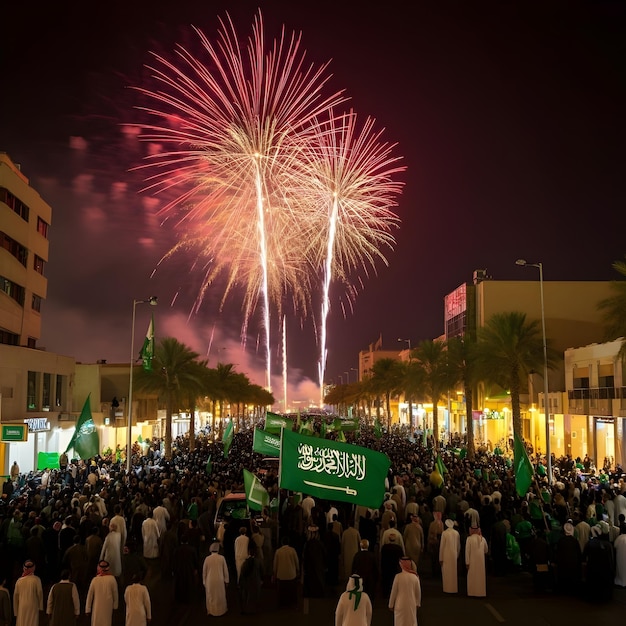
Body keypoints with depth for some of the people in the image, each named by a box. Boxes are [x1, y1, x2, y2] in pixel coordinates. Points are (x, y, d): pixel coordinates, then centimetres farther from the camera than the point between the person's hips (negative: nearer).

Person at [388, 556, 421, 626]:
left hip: (400, 605, -2)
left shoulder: (398, 576, -17)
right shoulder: (415, 576, -9)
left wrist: (391, 605, 4)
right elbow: (418, 591, 2)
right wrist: (418, 603, 18)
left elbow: (393, 592, -9)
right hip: (412, 604, 2)